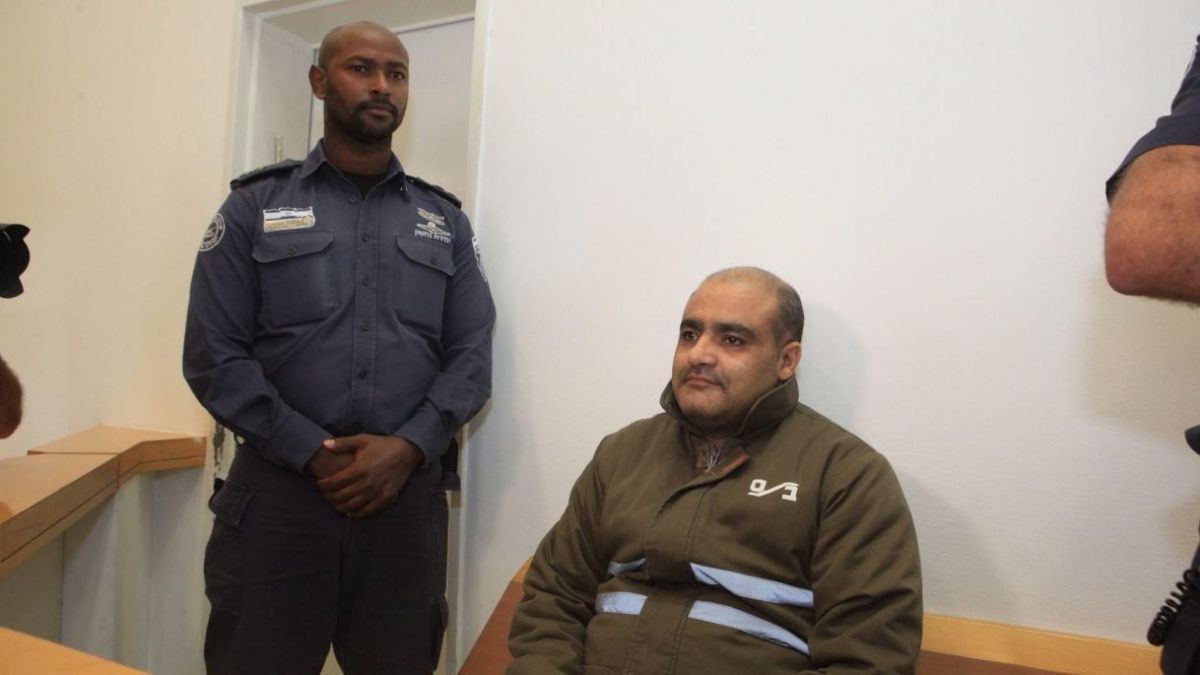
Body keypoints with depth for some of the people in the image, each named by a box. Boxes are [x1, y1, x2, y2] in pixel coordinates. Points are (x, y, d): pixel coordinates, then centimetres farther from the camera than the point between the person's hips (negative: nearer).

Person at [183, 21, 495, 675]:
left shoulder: (445, 221, 10)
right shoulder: (256, 207, 6)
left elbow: (472, 356, 3)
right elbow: (213, 356, -2)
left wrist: (408, 449, -12)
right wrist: (314, 455, -12)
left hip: (406, 500, 2)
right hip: (277, 498, -1)